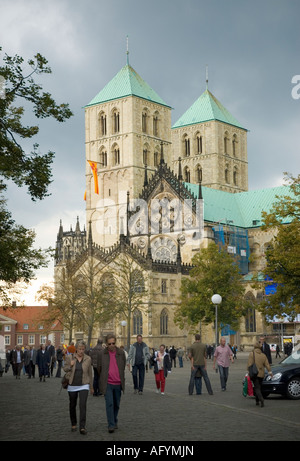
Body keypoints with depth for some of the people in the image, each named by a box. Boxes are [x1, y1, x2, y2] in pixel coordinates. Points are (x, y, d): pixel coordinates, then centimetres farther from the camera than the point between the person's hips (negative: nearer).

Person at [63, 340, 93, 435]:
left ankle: (82, 427, -13)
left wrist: (91, 387, 12)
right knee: (72, 406, 12)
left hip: (84, 385, -1)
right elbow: (65, 369, 4)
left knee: (83, 405, -14)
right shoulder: (70, 357, -4)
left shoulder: (88, 359, -3)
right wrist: (70, 365, -18)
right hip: (72, 385, 1)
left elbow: (90, 373, 6)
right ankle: (74, 424, 31)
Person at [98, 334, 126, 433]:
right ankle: (111, 425, -7)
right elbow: (99, 368, 10)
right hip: (107, 384, -2)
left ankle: (115, 422, 31)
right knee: (109, 404, -10)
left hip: (118, 384, 2)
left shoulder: (121, 353, 1)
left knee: (116, 404, 12)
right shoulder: (103, 353, -2)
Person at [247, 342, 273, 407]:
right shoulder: (263, 355, 7)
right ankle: (257, 401, 22)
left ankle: (261, 399, -25)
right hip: (261, 374, 4)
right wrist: (270, 372, 5)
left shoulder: (252, 354, -6)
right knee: (259, 387, 17)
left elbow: (249, 364, -10)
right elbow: (267, 364, 2)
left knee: (257, 388, -5)